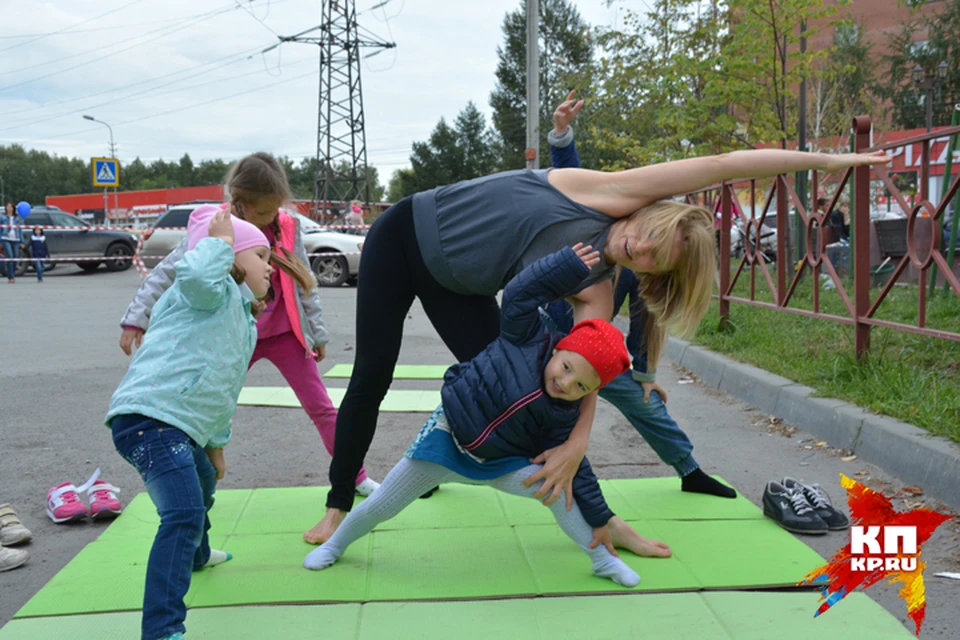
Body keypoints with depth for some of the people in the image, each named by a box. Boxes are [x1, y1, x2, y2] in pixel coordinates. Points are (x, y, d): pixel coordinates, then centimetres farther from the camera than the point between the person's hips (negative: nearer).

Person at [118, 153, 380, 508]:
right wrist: (136, 318, -16)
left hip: (284, 332, 1)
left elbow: (304, 282, 4)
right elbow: (166, 273, -10)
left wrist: (317, 332, 9)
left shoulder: (287, 227, -6)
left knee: (321, 406, 3)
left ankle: (355, 477, 13)